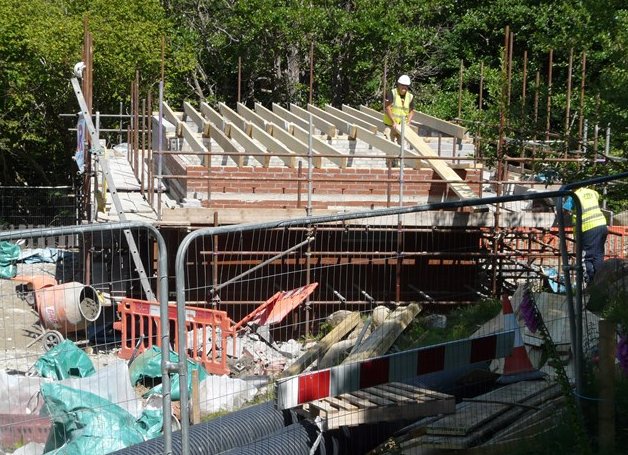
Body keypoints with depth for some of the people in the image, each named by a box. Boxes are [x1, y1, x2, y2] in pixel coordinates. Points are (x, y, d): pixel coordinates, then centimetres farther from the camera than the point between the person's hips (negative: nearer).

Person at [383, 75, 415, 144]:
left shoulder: (410, 96, 4)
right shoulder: (392, 93, -10)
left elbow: (411, 111, 11)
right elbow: (387, 108, -14)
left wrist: (407, 123, -5)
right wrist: (394, 122, -17)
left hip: (402, 126, 4)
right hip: (390, 124, -4)